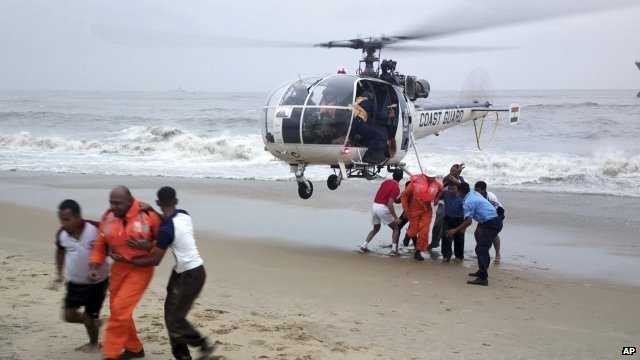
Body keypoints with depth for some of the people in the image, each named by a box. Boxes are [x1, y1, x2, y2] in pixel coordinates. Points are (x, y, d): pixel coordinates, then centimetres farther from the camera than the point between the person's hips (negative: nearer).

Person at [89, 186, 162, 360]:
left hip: (141, 268, -6)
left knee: (120, 308, -13)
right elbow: (101, 244, 7)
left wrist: (148, 246, -21)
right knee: (117, 310, 13)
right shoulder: (107, 218, -3)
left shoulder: (147, 215, -15)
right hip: (119, 267, 6)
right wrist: (94, 266, -5)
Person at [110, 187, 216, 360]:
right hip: (182, 272, 9)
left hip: (191, 275, -9)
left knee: (175, 319, -3)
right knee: (171, 315, 11)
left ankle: (205, 345, 12)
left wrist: (125, 260, -9)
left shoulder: (167, 229, -22)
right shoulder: (184, 215, -1)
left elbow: (154, 260, -16)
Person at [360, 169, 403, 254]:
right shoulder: (396, 188, -12)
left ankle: (364, 246, 18)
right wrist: (395, 217, -16)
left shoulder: (386, 181, 10)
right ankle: (394, 249, 1)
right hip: (383, 208, -7)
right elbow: (390, 204, -19)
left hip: (374, 205, 7)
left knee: (375, 229, 26)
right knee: (396, 228, 10)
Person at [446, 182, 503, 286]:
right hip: (496, 221, 10)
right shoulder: (475, 194, 14)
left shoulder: (468, 202, -13)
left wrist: (455, 230, -14)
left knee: (481, 250, -12)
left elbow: (469, 221, -19)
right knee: (483, 248, 23)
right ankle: (482, 271, 35)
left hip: (490, 224, -10)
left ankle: (483, 278, -18)